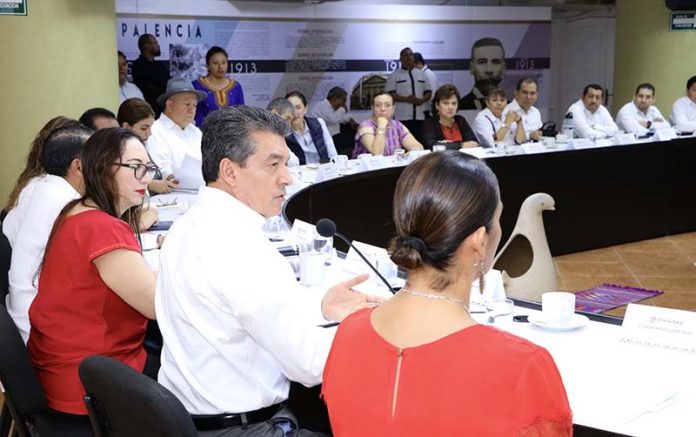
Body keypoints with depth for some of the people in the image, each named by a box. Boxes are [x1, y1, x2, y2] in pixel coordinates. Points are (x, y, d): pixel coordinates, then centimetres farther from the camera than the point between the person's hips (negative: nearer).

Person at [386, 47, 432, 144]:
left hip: (420, 115, 4)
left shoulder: (422, 74, 17)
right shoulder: (394, 75, 4)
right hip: (403, 116, -4)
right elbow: (390, 94, -3)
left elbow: (429, 92, 15)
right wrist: (406, 99, -16)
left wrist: (422, 100, -8)